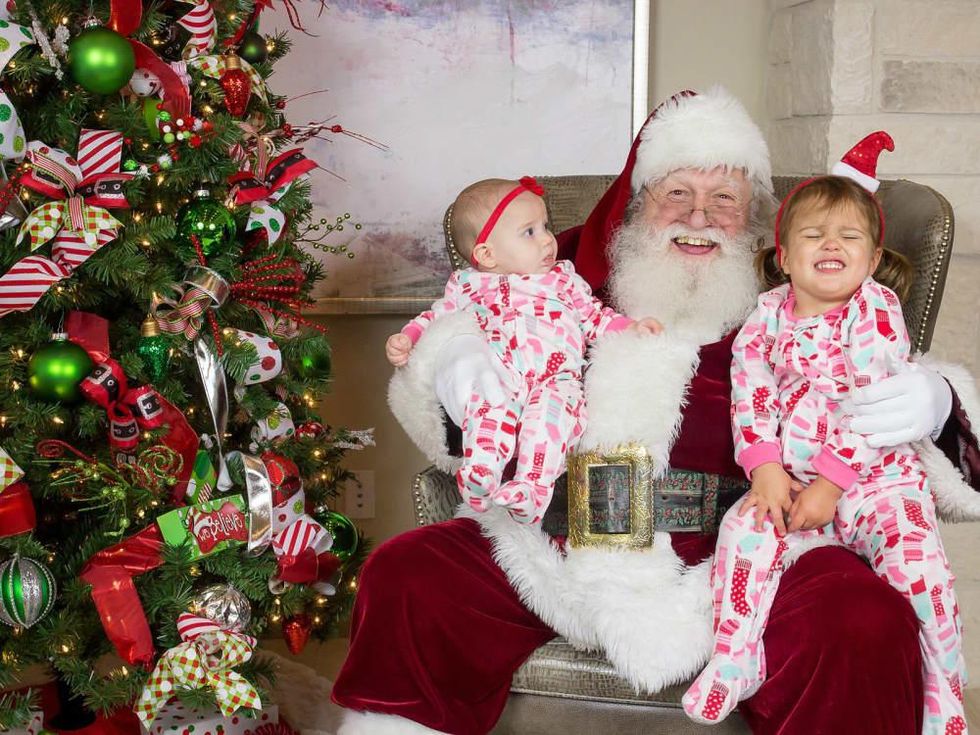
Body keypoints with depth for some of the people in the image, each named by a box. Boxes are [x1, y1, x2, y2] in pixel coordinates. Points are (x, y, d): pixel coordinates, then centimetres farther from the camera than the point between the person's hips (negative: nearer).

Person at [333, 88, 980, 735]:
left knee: (867, 622, -31)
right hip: (554, 553, 2)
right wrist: (452, 363, -5)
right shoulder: (570, 270, 16)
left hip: (738, 560, -1)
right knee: (401, 576, -17)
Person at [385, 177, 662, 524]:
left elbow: (595, 317, 31)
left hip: (557, 375, 1)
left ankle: (531, 488, -49)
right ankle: (480, 472, -53)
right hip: (498, 369, 0)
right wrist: (406, 339, 11)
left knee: (555, 405, -36)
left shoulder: (564, 278, 33)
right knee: (493, 398, -38)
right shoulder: (470, 284, 29)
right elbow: (436, 319, 31)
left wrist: (630, 327, 13)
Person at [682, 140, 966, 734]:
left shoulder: (877, 309, -6)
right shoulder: (770, 313, 5)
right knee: (745, 526, -22)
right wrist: (766, 470, -14)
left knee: (916, 562, -20)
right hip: (789, 478, 3)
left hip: (875, 476, -2)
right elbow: (750, 395, 0)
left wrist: (829, 484, -17)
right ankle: (734, 661, -9)